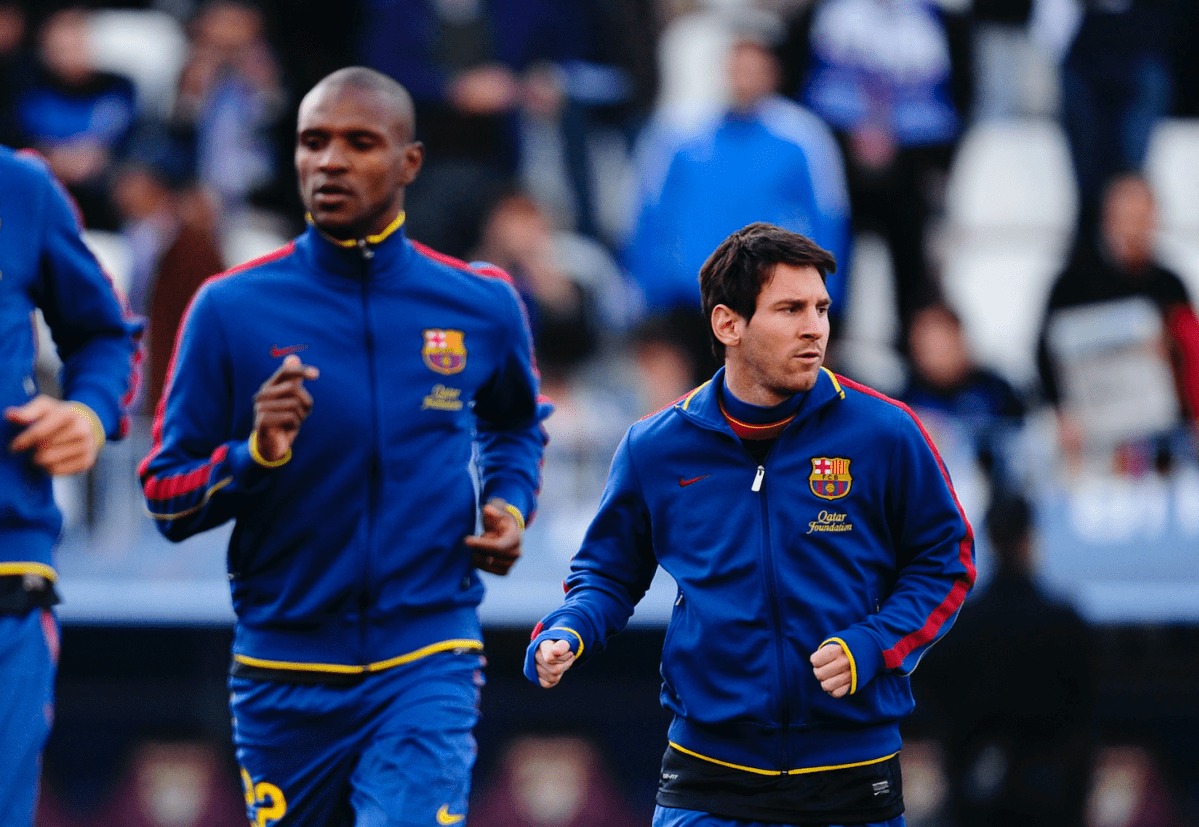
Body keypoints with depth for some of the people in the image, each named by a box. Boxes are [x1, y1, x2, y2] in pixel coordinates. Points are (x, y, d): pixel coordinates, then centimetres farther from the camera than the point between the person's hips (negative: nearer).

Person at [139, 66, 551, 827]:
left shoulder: (480, 305, 2)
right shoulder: (231, 309, -3)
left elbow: (517, 425, 25)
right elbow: (166, 500, -1)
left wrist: (508, 504, 5)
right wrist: (254, 456, -19)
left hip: (426, 669, -1)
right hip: (283, 672, 1)